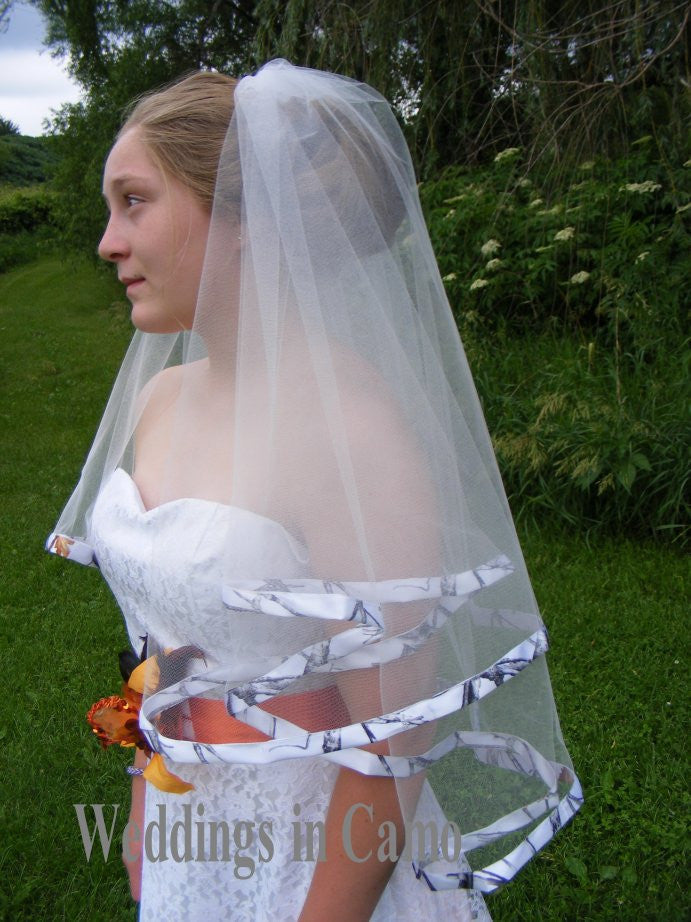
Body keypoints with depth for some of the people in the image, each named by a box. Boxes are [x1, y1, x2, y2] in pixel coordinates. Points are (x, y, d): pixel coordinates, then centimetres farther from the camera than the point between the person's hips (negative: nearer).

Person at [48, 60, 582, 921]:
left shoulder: (354, 429, -27)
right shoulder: (159, 395, -3)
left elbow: (392, 746, -23)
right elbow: (160, 634, 7)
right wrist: (146, 806, 14)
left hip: (313, 852, -6)